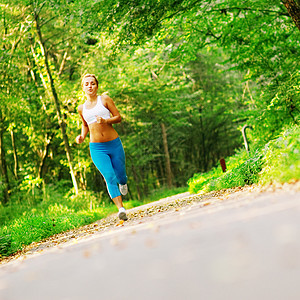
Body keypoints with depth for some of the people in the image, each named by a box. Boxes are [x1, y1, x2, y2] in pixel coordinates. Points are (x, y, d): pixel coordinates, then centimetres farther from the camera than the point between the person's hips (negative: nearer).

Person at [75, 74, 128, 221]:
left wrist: (106, 121, -19)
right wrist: (82, 136, 7)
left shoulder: (105, 99, 2)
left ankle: (123, 182, 46)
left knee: (120, 176, 7)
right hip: (97, 148, 1)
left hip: (114, 144, -1)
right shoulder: (81, 108, 11)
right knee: (110, 178, -16)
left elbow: (118, 117, 0)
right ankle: (121, 209, -16)